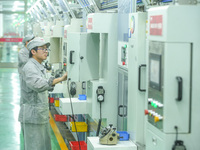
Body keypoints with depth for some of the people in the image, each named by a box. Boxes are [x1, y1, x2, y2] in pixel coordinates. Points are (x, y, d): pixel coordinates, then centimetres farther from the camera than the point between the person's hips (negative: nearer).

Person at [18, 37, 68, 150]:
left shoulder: (40, 67, 17)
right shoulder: (29, 67, -16)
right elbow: (38, 85, -37)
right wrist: (59, 79, -44)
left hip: (41, 116, 10)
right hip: (32, 116, -10)